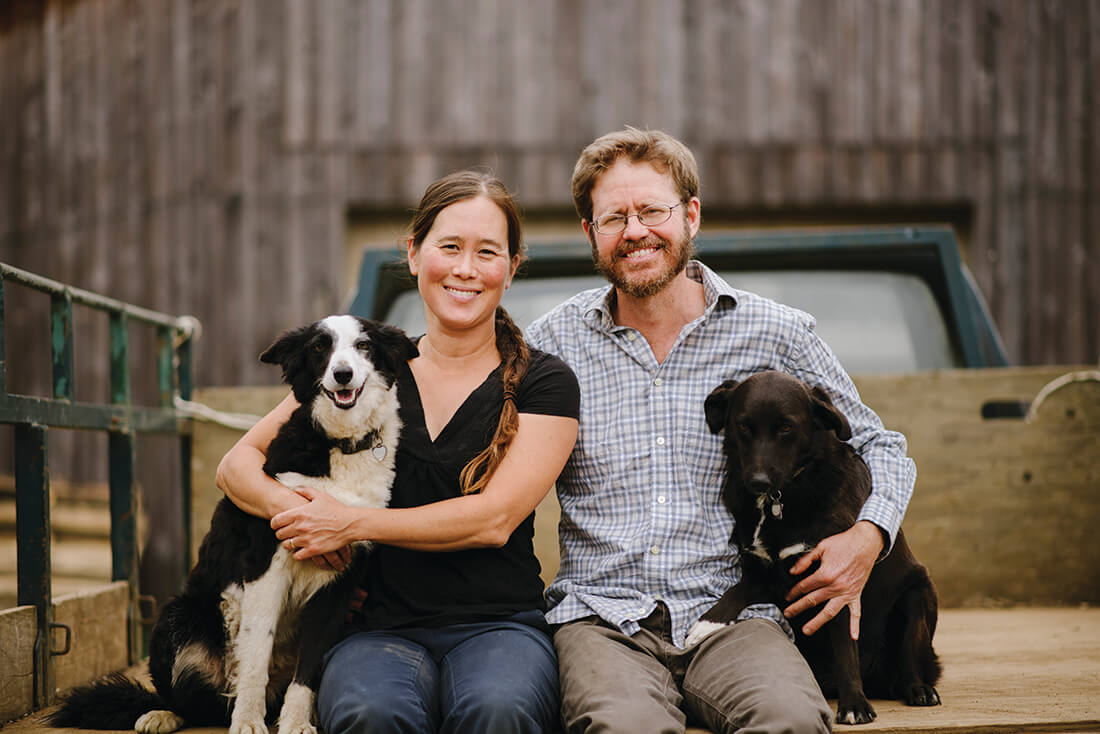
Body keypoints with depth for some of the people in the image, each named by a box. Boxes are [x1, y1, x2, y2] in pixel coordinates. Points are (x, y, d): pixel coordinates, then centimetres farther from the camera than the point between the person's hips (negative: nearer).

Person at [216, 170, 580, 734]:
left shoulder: (543, 383, 6)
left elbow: (495, 518, -5)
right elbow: (237, 465, 13)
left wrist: (350, 523, -9)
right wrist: (291, 507, -10)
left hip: (497, 623, -1)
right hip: (381, 628, 1)